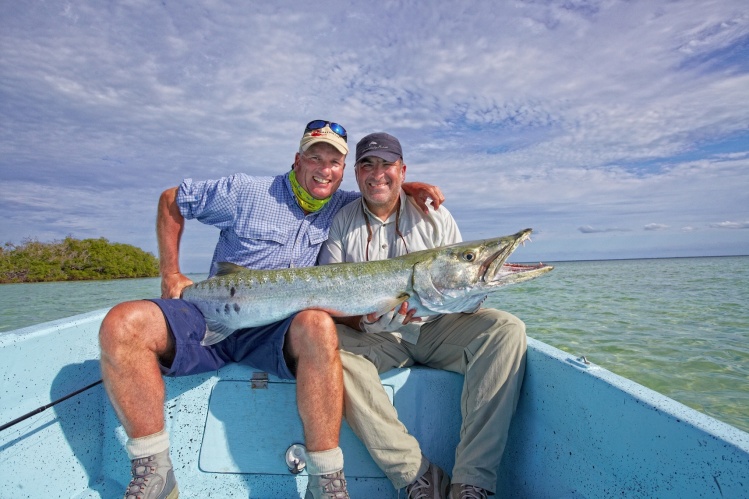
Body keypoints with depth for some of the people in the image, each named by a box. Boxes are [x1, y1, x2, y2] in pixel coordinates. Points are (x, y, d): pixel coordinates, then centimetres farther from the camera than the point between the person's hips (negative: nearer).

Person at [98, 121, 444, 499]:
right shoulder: (247, 191, 1)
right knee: (121, 324, -24)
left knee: (318, 325, -36)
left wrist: (409, 188, 2)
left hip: (277, 331, 0)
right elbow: (171, 201, 11)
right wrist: (170, 273, 4)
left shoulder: (342, 207, 9)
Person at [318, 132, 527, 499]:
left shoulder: (434, 216, 5)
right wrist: (357, 317, -22)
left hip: (435, 330, 1)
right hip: (373, 337, 0)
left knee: (506, 329, -23)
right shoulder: (341, 223, 4)